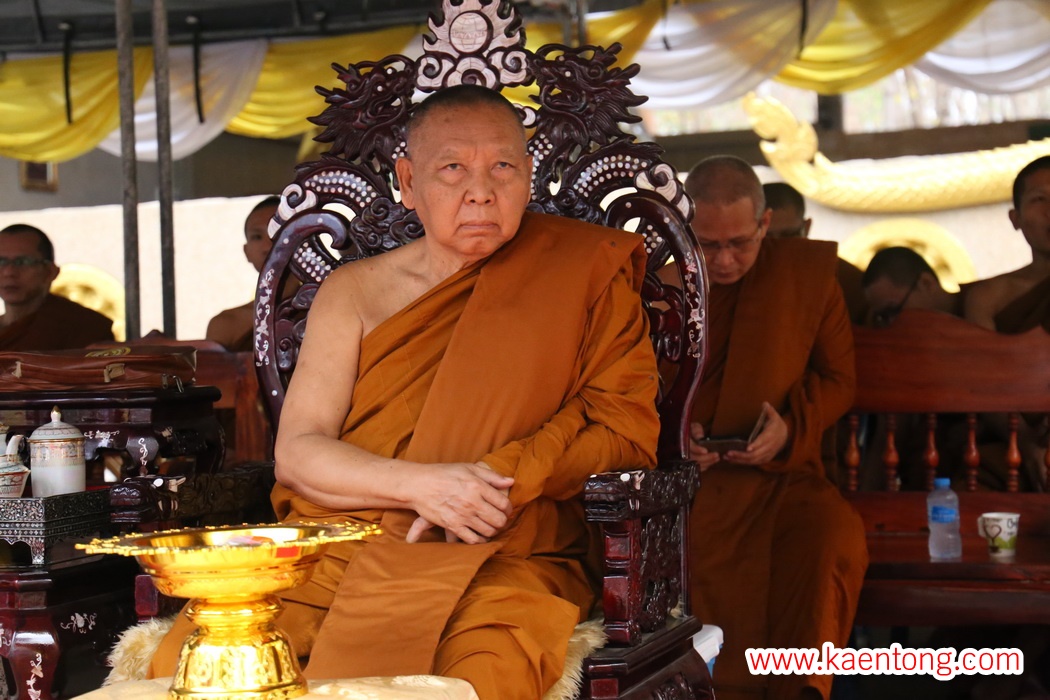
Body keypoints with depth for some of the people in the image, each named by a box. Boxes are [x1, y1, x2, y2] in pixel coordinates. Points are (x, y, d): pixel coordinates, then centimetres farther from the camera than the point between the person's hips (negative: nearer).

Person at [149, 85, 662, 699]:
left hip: (503, 559, -2)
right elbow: (296, 453, 6)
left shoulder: (581, 272, 11)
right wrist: (421, 484, -13)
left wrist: (500, 482, -12)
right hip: (339, 550, 3)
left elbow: (626, 423, 4)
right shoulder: (356, 290, 15)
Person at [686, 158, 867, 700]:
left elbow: (837, 378, 14)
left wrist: (791, 427, -6)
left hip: (779, 472, 0)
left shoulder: (809, 272, 7)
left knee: (835, 535, -32)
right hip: (681, 474, 0)